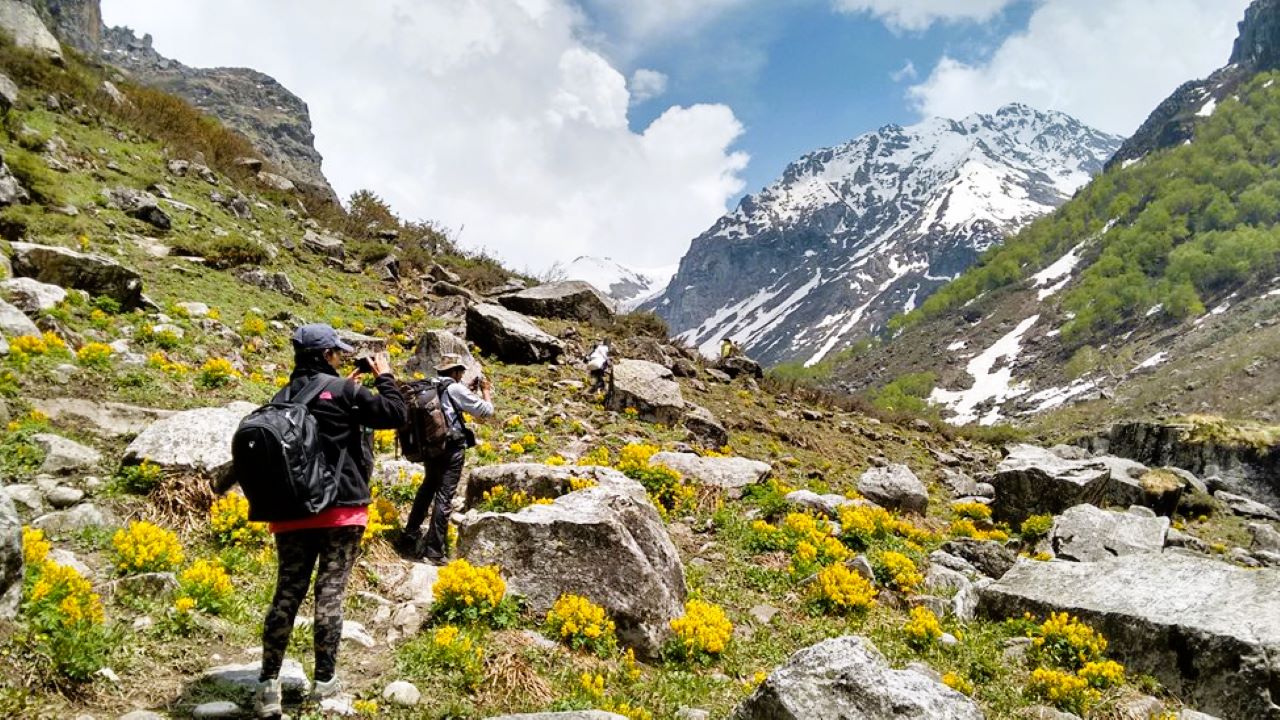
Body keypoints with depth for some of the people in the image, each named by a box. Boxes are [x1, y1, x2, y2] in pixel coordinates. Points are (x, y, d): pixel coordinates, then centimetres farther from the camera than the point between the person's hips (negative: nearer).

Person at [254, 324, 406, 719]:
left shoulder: (283, 398, 8)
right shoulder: (342, 392, -10)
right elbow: (396, 414, -9)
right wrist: (384, 377, 5)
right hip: (341, 509, -5)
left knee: (287, 594, 8)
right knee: (330, 592, 4)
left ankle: (269, 682, 7)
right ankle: (325, 678, 12)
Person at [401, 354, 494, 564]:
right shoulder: (455, 389, -11)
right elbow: (487, 411, -8)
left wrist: (470, 390, 22)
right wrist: (486, 390, 8)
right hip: (451, 450, -7)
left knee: (427, 488, 25)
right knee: (444, 497, -4)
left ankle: (410, 536, 34)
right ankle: (435, 551, -3)